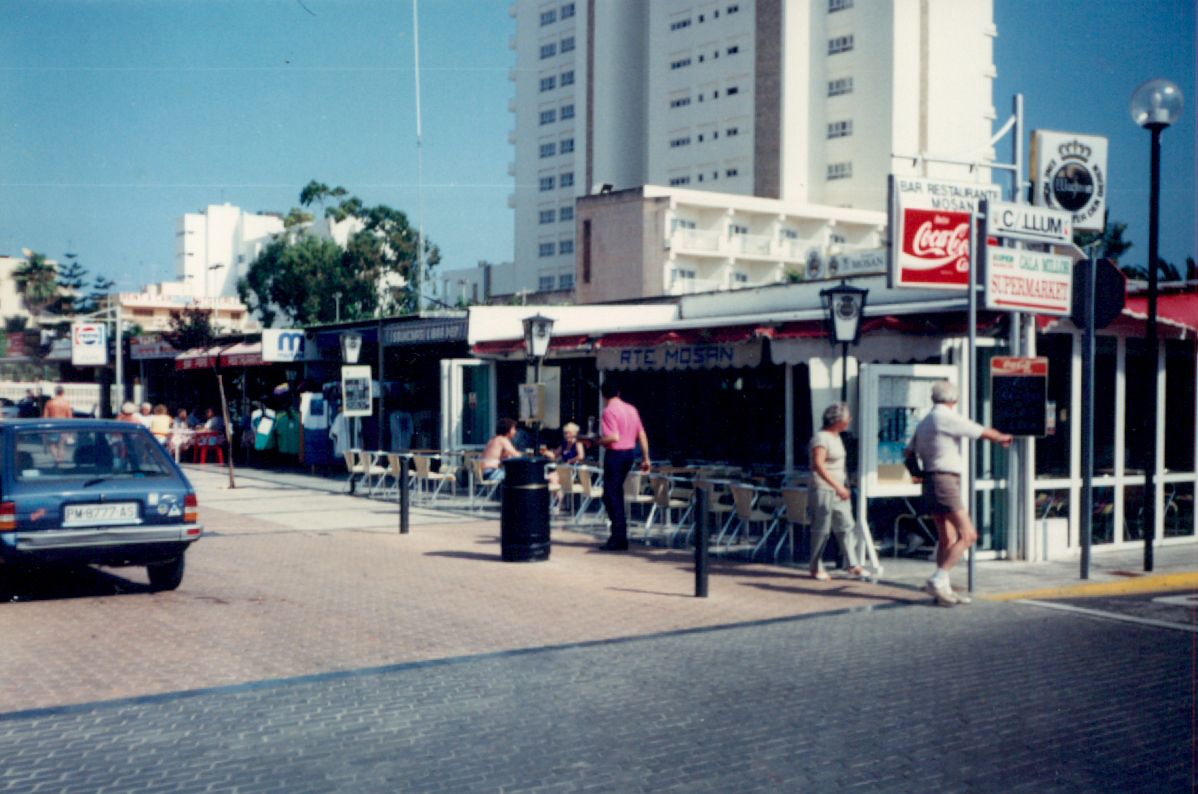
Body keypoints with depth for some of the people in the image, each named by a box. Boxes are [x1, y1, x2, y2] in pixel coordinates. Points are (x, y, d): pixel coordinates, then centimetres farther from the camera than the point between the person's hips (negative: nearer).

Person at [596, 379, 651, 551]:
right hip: (629, 453, 8)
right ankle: (620, 536, 21)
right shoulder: (631, 409, 9)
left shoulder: (609, 411, -13)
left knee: (611, 496, -1)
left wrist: (598, 441, -8)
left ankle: (619, 538, -4)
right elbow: (642, 435, 10)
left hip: (615, 455, -8)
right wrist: (645, 458, 14)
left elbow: (614, 437, -24)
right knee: (617, 493, 18)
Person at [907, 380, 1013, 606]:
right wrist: (1003, 437, 17)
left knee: (947, 540, 12)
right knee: (968, 535, -10)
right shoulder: (948, 418, -9)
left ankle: (944, 589, 13)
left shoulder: (924, 422, 16)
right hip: (945, 480, -9)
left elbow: (909, 453, 19)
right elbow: (984, 433, -1)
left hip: (930, 481, 9)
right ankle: (937, 581, -17)